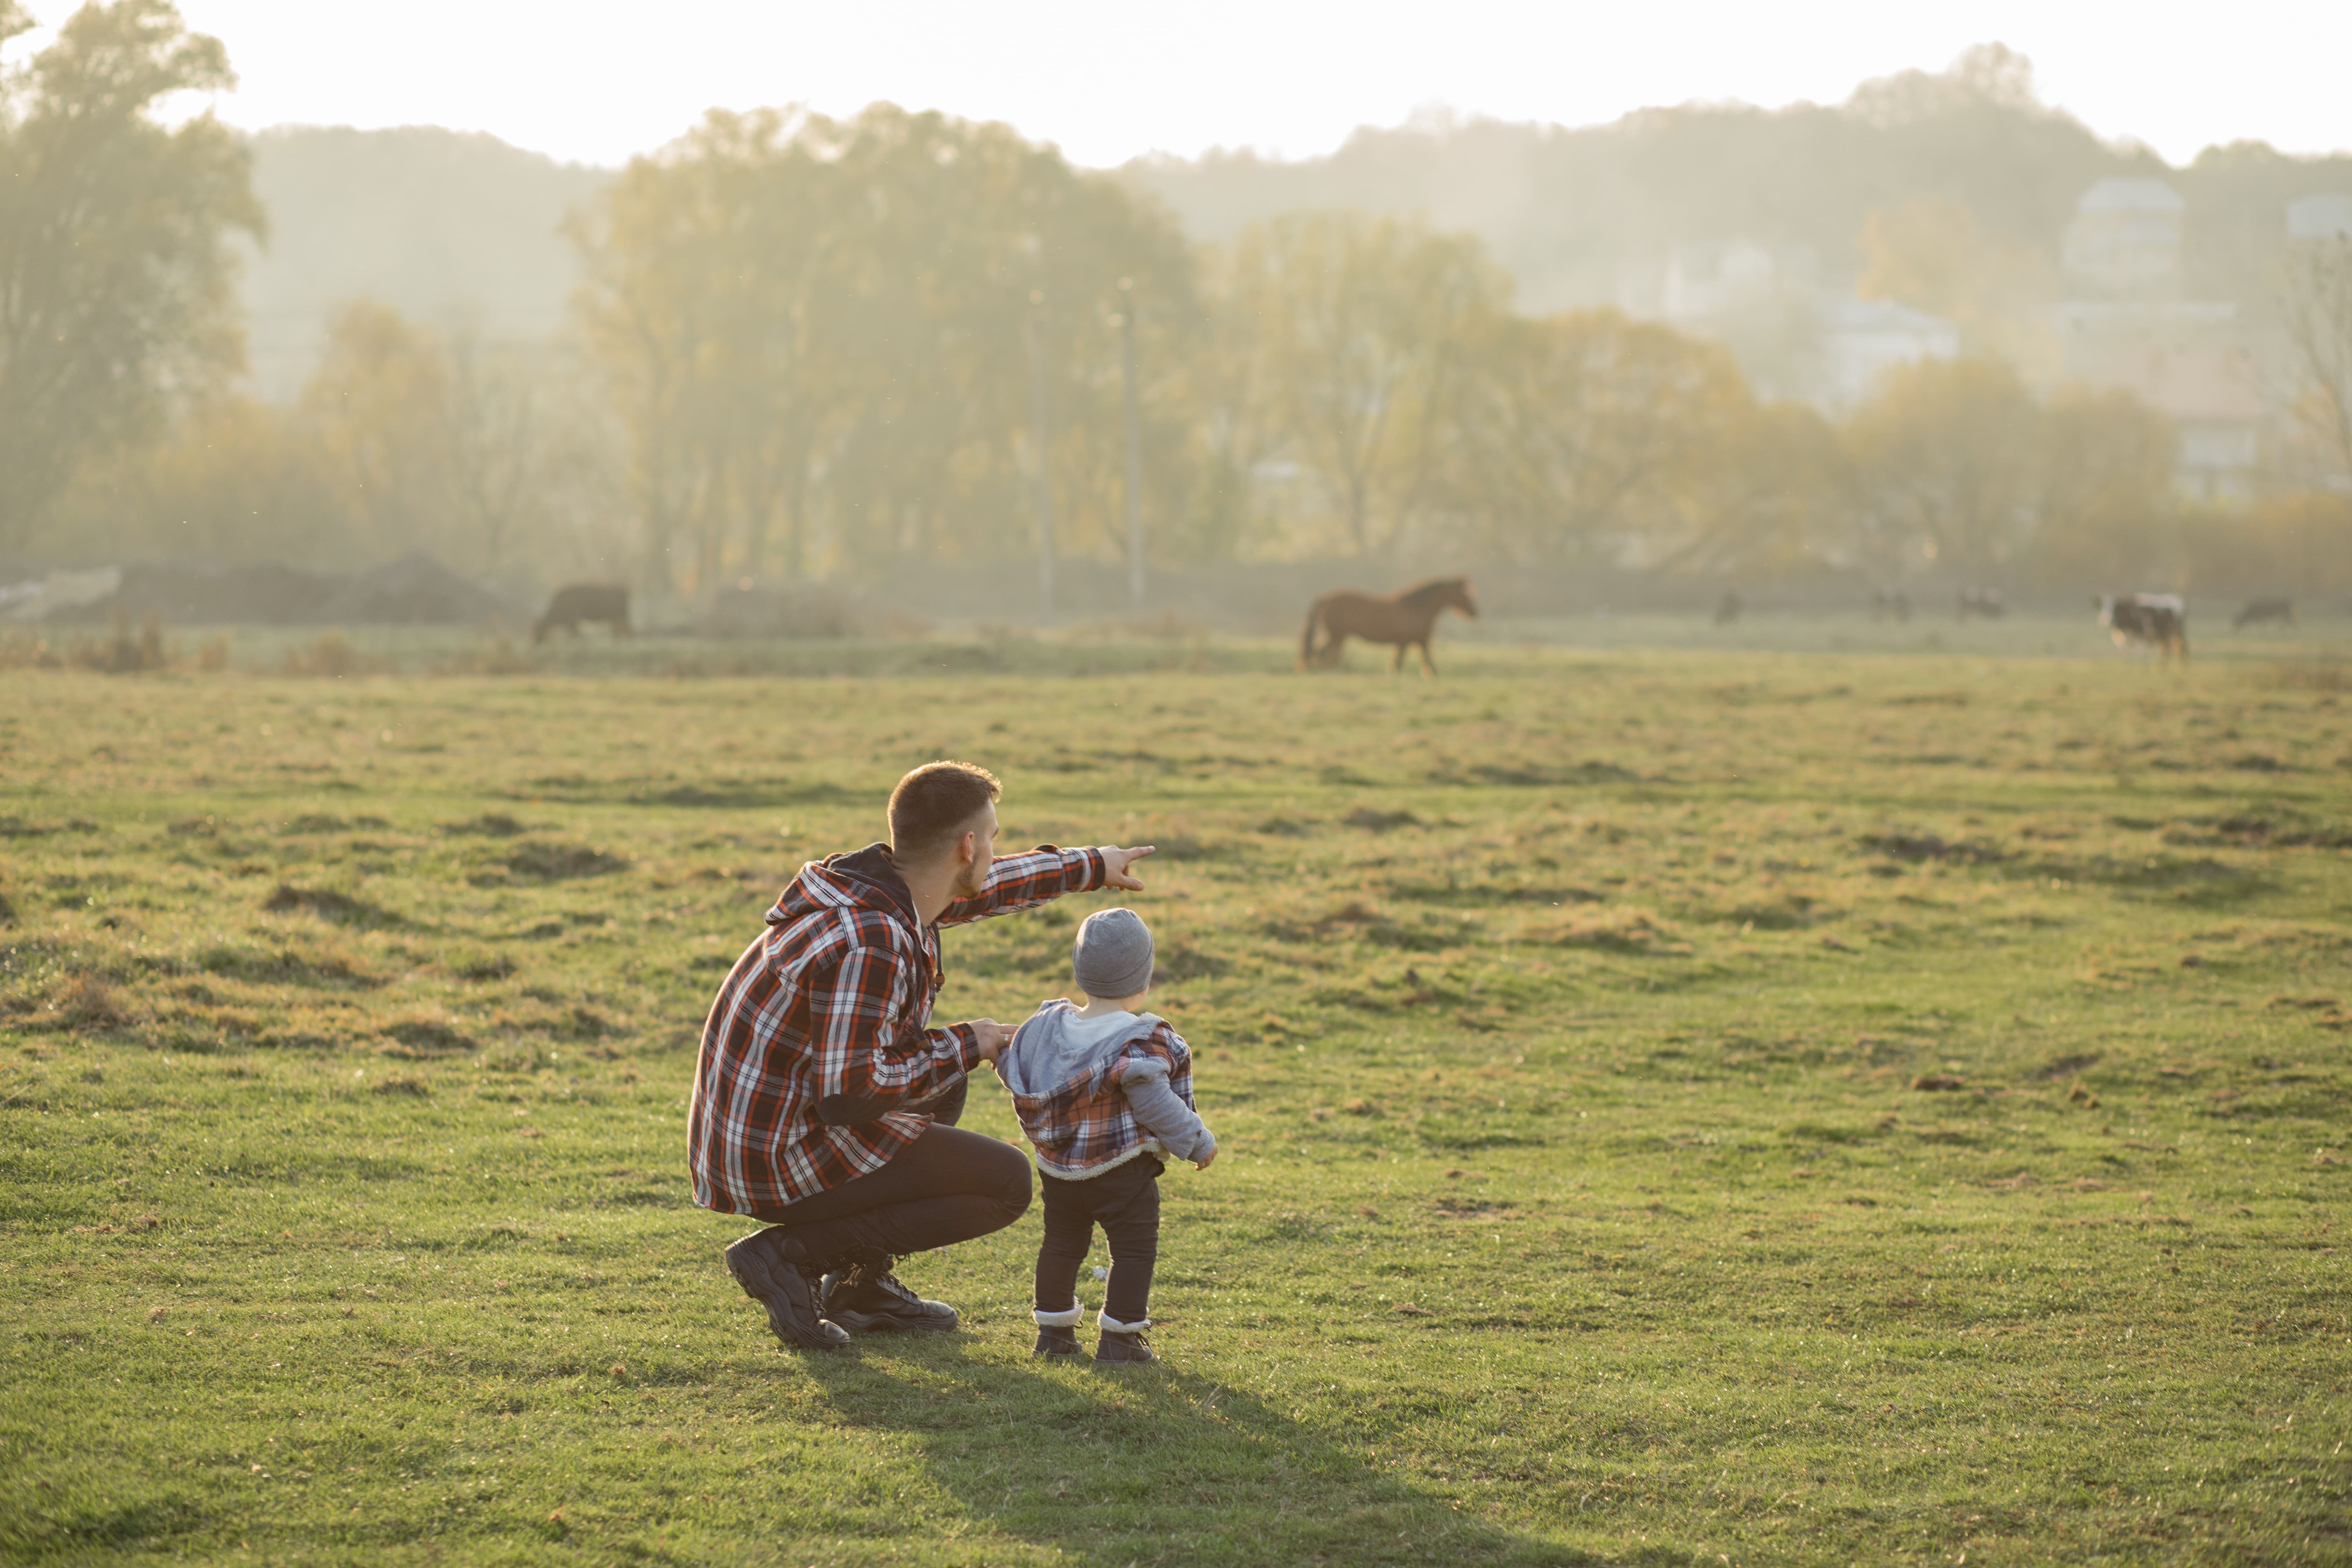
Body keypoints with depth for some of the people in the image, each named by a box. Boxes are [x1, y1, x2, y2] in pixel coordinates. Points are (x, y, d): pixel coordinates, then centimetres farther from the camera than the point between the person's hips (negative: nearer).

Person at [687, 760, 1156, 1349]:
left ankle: (863, 1284, 20)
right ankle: (791, 1254, -5)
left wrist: (1088, 867, 37)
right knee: (1007, 1183, -3)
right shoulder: (871, 944, -28)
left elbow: (979, 886, 25)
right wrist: (962, 1047, -14)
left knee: (946, 1073, 27)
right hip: (786, 1163, -10)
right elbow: (847, 1098, -28)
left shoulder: (881, 881, 2)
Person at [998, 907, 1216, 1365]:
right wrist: (1198, 1142, -9)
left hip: (1059, 1170, 6)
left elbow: (1013, 1068, 8)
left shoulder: (1050, 1024, -2)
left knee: (1062, 1245, 19)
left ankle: (1054, 1331, 25)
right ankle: (1119, 1339, 3)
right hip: (1123, 1172, -6)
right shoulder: (1140, 1042, -19)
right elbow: (1154, 1103, -20)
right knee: (1134, 1250, 4)